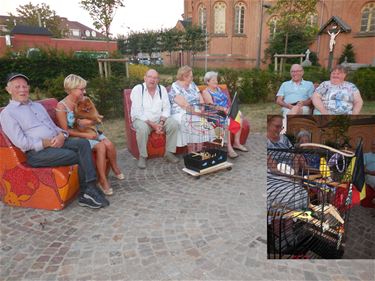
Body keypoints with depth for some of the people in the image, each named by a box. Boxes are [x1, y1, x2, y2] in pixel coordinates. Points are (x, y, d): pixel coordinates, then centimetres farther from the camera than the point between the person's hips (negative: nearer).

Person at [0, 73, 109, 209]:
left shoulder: (38, 106, 25)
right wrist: (47, 143, -15)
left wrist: (62, 135, -5)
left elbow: (54, 126, 20)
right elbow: (21, 142, -9)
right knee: (79, 157, -24)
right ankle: (87, 193, -10)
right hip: (37, 152, -6)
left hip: (57, 142, 6)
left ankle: (89, 190, -27)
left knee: (83, 143, -23)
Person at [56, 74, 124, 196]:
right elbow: (66, 130, -15)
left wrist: (86, 121, -19)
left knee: (109, 144, -20)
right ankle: (102, 180, -16)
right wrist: (86, 135, -21)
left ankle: (115, 169, 5)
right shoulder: (61, 106, -14)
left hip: (90, 132, 5)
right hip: (77, 137, -5)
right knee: (101, 147, -28)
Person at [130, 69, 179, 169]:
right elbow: (137, 112, -17)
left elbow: (166, 108, 0)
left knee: (174, 123, -20)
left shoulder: (162, 89, 2)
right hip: (142, 119, -4)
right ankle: (142, 156, -16)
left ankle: (169, 152, -8)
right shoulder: (137, 89, -10)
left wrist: (161, 122, -19)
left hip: (159, 119, 4)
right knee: (142, 128, -36)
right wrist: (152, 124, -24)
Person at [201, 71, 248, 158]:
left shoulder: (218, 88, 22)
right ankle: (229, 147, -35)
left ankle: (236, 143, -14)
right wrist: (223, 109, -22)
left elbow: (226, 101, 18)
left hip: (225, 111, 7)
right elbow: (211, 106, -13)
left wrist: (228, 109, -2)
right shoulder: (206, 92, 0)